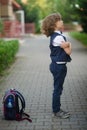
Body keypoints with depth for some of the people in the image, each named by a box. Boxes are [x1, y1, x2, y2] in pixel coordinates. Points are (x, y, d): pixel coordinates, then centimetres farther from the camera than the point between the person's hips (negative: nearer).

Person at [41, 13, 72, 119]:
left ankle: (57, 109, 28)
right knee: (58, 89, 1)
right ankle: (56, 111, 13)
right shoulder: (59, 37, -20)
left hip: (56, 65, 10)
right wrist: (69, 44, 0)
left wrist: (66, 44, -14)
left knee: (58, 88, 17)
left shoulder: (54, 36, 11)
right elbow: (68, 51, -17)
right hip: (59, 66, -10)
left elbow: (64, 45, 6)